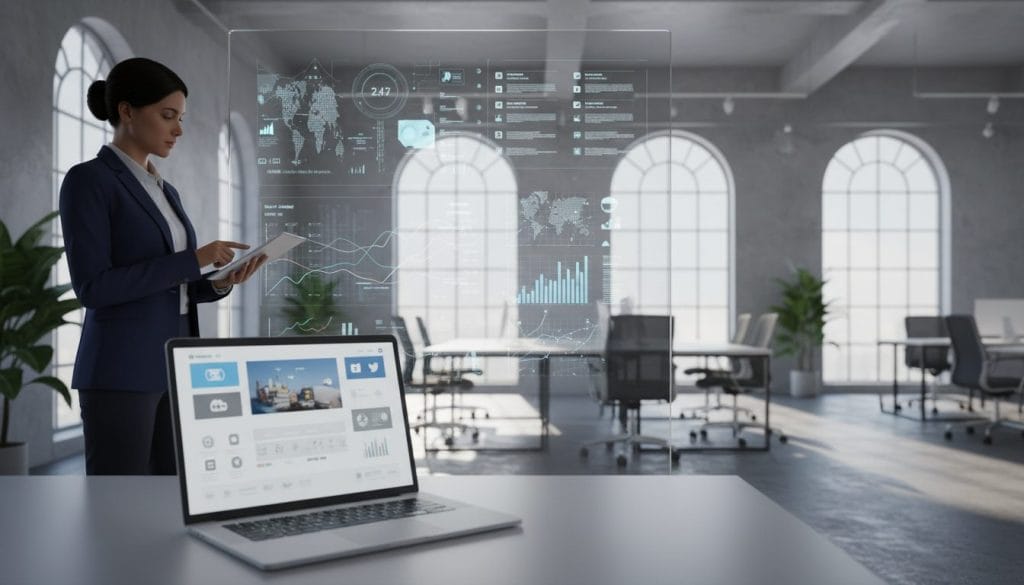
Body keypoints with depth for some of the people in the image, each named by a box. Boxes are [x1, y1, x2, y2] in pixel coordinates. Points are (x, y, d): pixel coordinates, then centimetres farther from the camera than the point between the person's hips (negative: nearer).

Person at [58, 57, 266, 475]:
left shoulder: (165, 191, 16)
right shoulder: (89, 180, -8)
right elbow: (93, 286, -17)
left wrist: (219, 283, -1)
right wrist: (192, 260, -18)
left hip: (176, 368, 8)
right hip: (121, 372, -8)